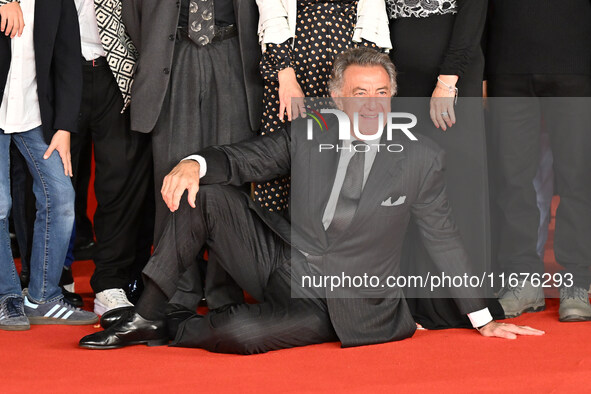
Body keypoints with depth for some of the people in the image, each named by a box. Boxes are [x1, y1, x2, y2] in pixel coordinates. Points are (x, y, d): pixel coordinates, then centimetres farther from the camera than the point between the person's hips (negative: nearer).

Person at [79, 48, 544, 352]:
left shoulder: (421, 158, -3)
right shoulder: (307, 138, 4)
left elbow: (444, 239, 2)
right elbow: (242, 158, 1)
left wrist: (482, 319, 4)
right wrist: (194, 164, -23)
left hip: (338, 305, -4)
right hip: (281, 262, 4)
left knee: (240, 334, -31)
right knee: (204, 192, -15)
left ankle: (175, 328, 5)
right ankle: (147, 315, -9)